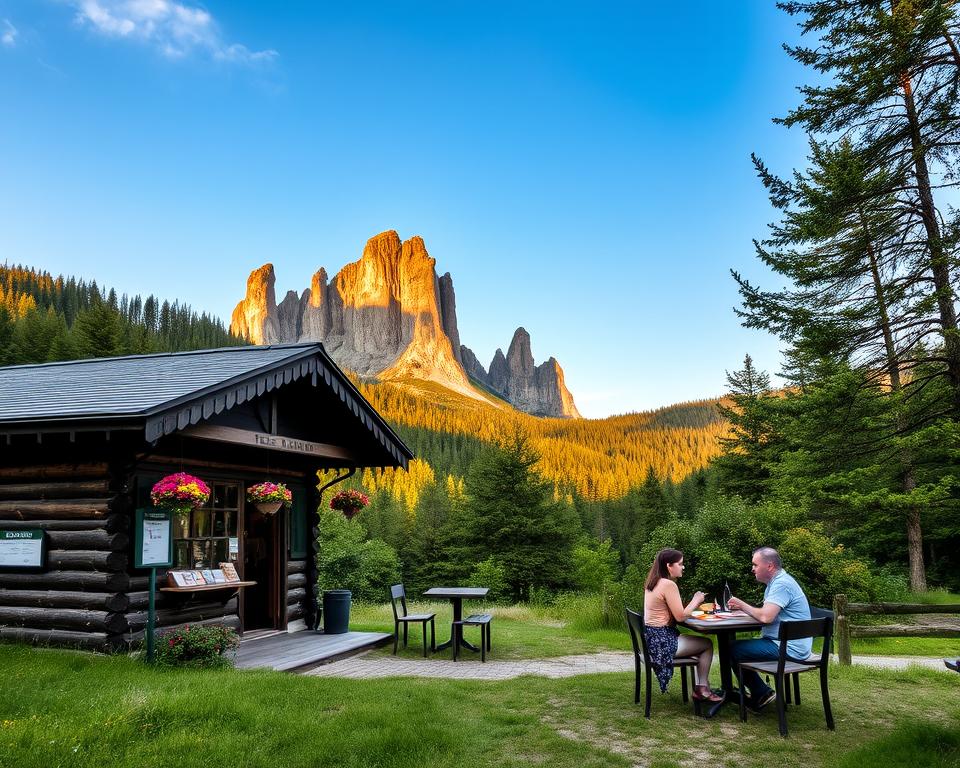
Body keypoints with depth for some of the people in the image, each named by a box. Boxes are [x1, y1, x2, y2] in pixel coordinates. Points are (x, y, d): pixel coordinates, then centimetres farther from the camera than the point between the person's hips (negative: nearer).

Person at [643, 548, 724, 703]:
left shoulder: (652, 583, 10)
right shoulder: (668, 585, -19)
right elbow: (680, 616, -18)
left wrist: (694, 603, 7)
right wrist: (696, 600, -3)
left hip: (652, 638, 9)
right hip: (662, 641, -9)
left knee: (701, 641, 21)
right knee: (707, 644, 8)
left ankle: (700, 688, 21)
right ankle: (702, 689, 18)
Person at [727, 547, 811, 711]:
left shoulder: (781, 584, -19)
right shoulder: (778, 581, 15)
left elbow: (766, 616, -28)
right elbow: (766, 613, 14)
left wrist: (742, 605, -12)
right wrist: (742, 607, -1)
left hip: (788, 648, -11)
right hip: (787, 644, 11)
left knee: (734, 650, -9)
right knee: (740, 645, 16)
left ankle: (762, 693, 3)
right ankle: (759, 693, 18)